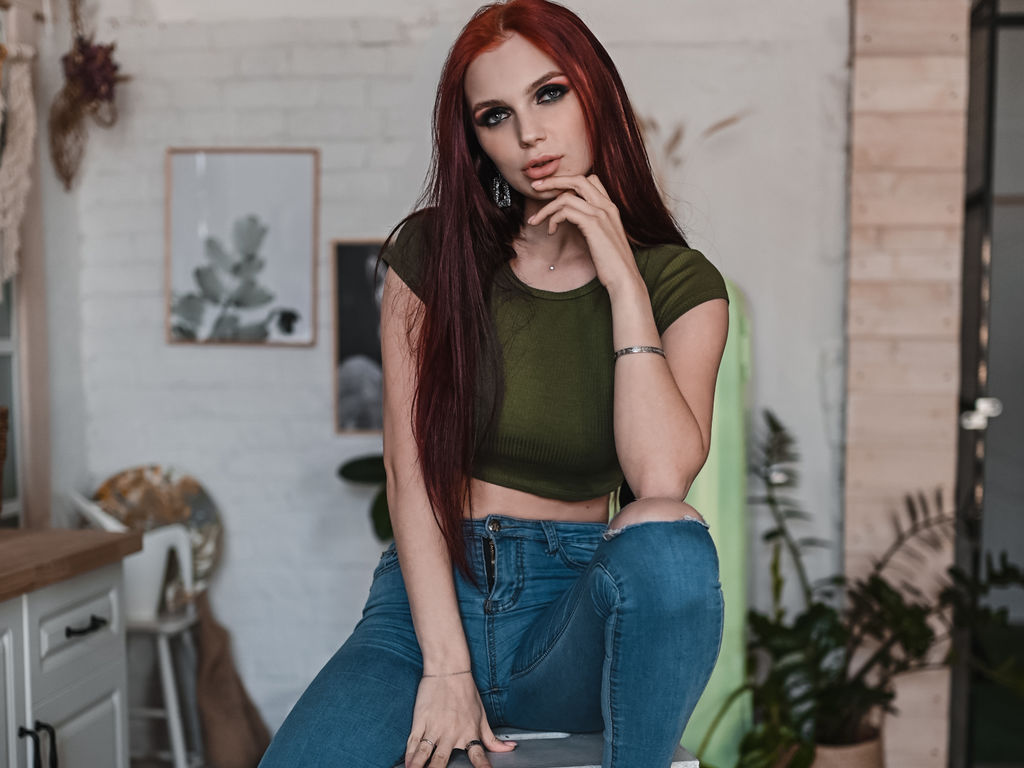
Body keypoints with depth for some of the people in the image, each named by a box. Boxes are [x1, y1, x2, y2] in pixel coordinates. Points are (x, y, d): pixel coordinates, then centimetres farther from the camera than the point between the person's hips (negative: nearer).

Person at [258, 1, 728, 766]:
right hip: (433, 595, 0)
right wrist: (446, 667, -12)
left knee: (670, 541, -34)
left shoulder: (681, 284, 1)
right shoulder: (432, 252, 3)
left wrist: (623, 282, -14)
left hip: (577, 603, 1)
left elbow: (663, 480, -16)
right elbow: (412, 473, -3)